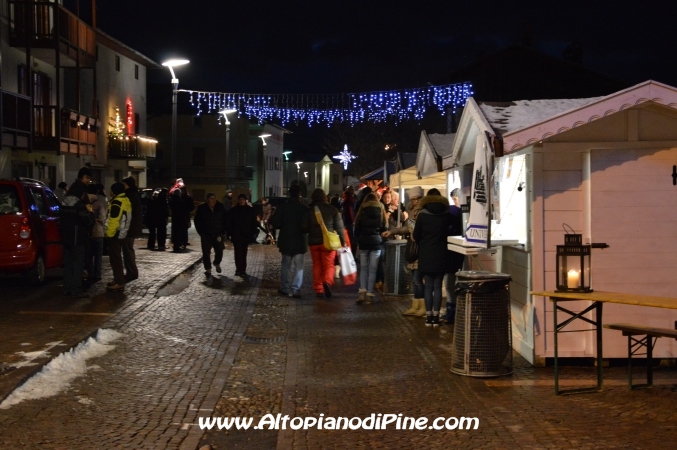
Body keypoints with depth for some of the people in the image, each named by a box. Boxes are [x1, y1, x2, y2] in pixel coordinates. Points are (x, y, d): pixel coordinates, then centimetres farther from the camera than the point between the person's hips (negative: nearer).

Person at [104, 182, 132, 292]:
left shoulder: (117, 202, -19)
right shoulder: (125, 200, 14)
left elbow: (113, 220, -24)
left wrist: (109, 234, -17)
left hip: (114, 234, -10)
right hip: (121, 233, 10)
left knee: (115, 259, -8)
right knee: (116, 258, 18)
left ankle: (119, 283, -9)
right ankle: (118, 279, 24)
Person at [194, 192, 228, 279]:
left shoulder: (220, 208, 0)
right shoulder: (201, 209, -4)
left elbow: (225, 220, 6)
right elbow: (197, 222, 2)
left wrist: (223, 231, 0)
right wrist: (201, 232, -2)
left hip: (218, 234, 1)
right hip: (206, 235, -1)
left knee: (219, 251, 3)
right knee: (206, 253, 0)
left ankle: (217, 263, 33)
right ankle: (208, 270, 9)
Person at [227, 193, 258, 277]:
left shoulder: (251, 210, 6)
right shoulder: (233, 210, 3)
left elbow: (253, 223, 8)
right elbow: (229, 223, 3)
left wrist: (252, 233, 0)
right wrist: (230, 233, -4)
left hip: (246, 235, 1)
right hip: (236, 235, -1)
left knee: (243, 253, 5)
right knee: (238, 253, -9)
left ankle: (242, 270, 11)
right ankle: (239, 269, -9)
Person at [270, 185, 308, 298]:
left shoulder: (282, 207, -6)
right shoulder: (304, 208, -11)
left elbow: (274, 223, -8)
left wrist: (284, 227, 10)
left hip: (285, 241, 2)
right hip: (300, 241, -2)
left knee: (285, 265, 14)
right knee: (298, 266, 3)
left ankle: (284, 288, 16)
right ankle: (295, 290, -2)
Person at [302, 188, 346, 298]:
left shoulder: (309, 210, -3)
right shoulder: (332, 209, -3)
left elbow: (304, 228, -2)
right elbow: (339, 227, -3)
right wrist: (343, 241, 3)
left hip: (313, 242, 1)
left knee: (317, 265, 11)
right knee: (329, 265, 5)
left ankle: (318, 289, 9)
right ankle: (327, 281, -23)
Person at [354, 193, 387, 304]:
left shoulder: (362, 212, 2)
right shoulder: (381, 211, 4)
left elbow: (356, 229, 4)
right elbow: (385, 228, 5)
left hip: (363, 242, 0)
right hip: (377, 243, 0)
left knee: (363, 268, 9)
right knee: (373, 269, 2)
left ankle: (362, 292, -5)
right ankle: (370, 295, -1)